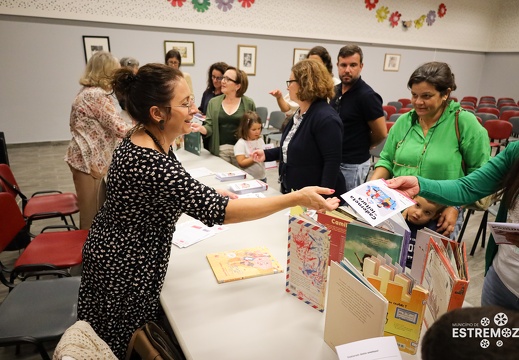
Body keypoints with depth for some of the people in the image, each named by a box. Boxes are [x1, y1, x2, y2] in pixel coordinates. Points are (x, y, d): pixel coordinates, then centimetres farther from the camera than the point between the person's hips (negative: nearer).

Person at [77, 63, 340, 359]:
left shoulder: (142, 140, -3)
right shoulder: (151, 163, -34)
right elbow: (218, 211, -35)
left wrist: (207, 193, 1)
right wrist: (297, 198, -32)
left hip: (118, 253, 9)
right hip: (125, 267, -8)